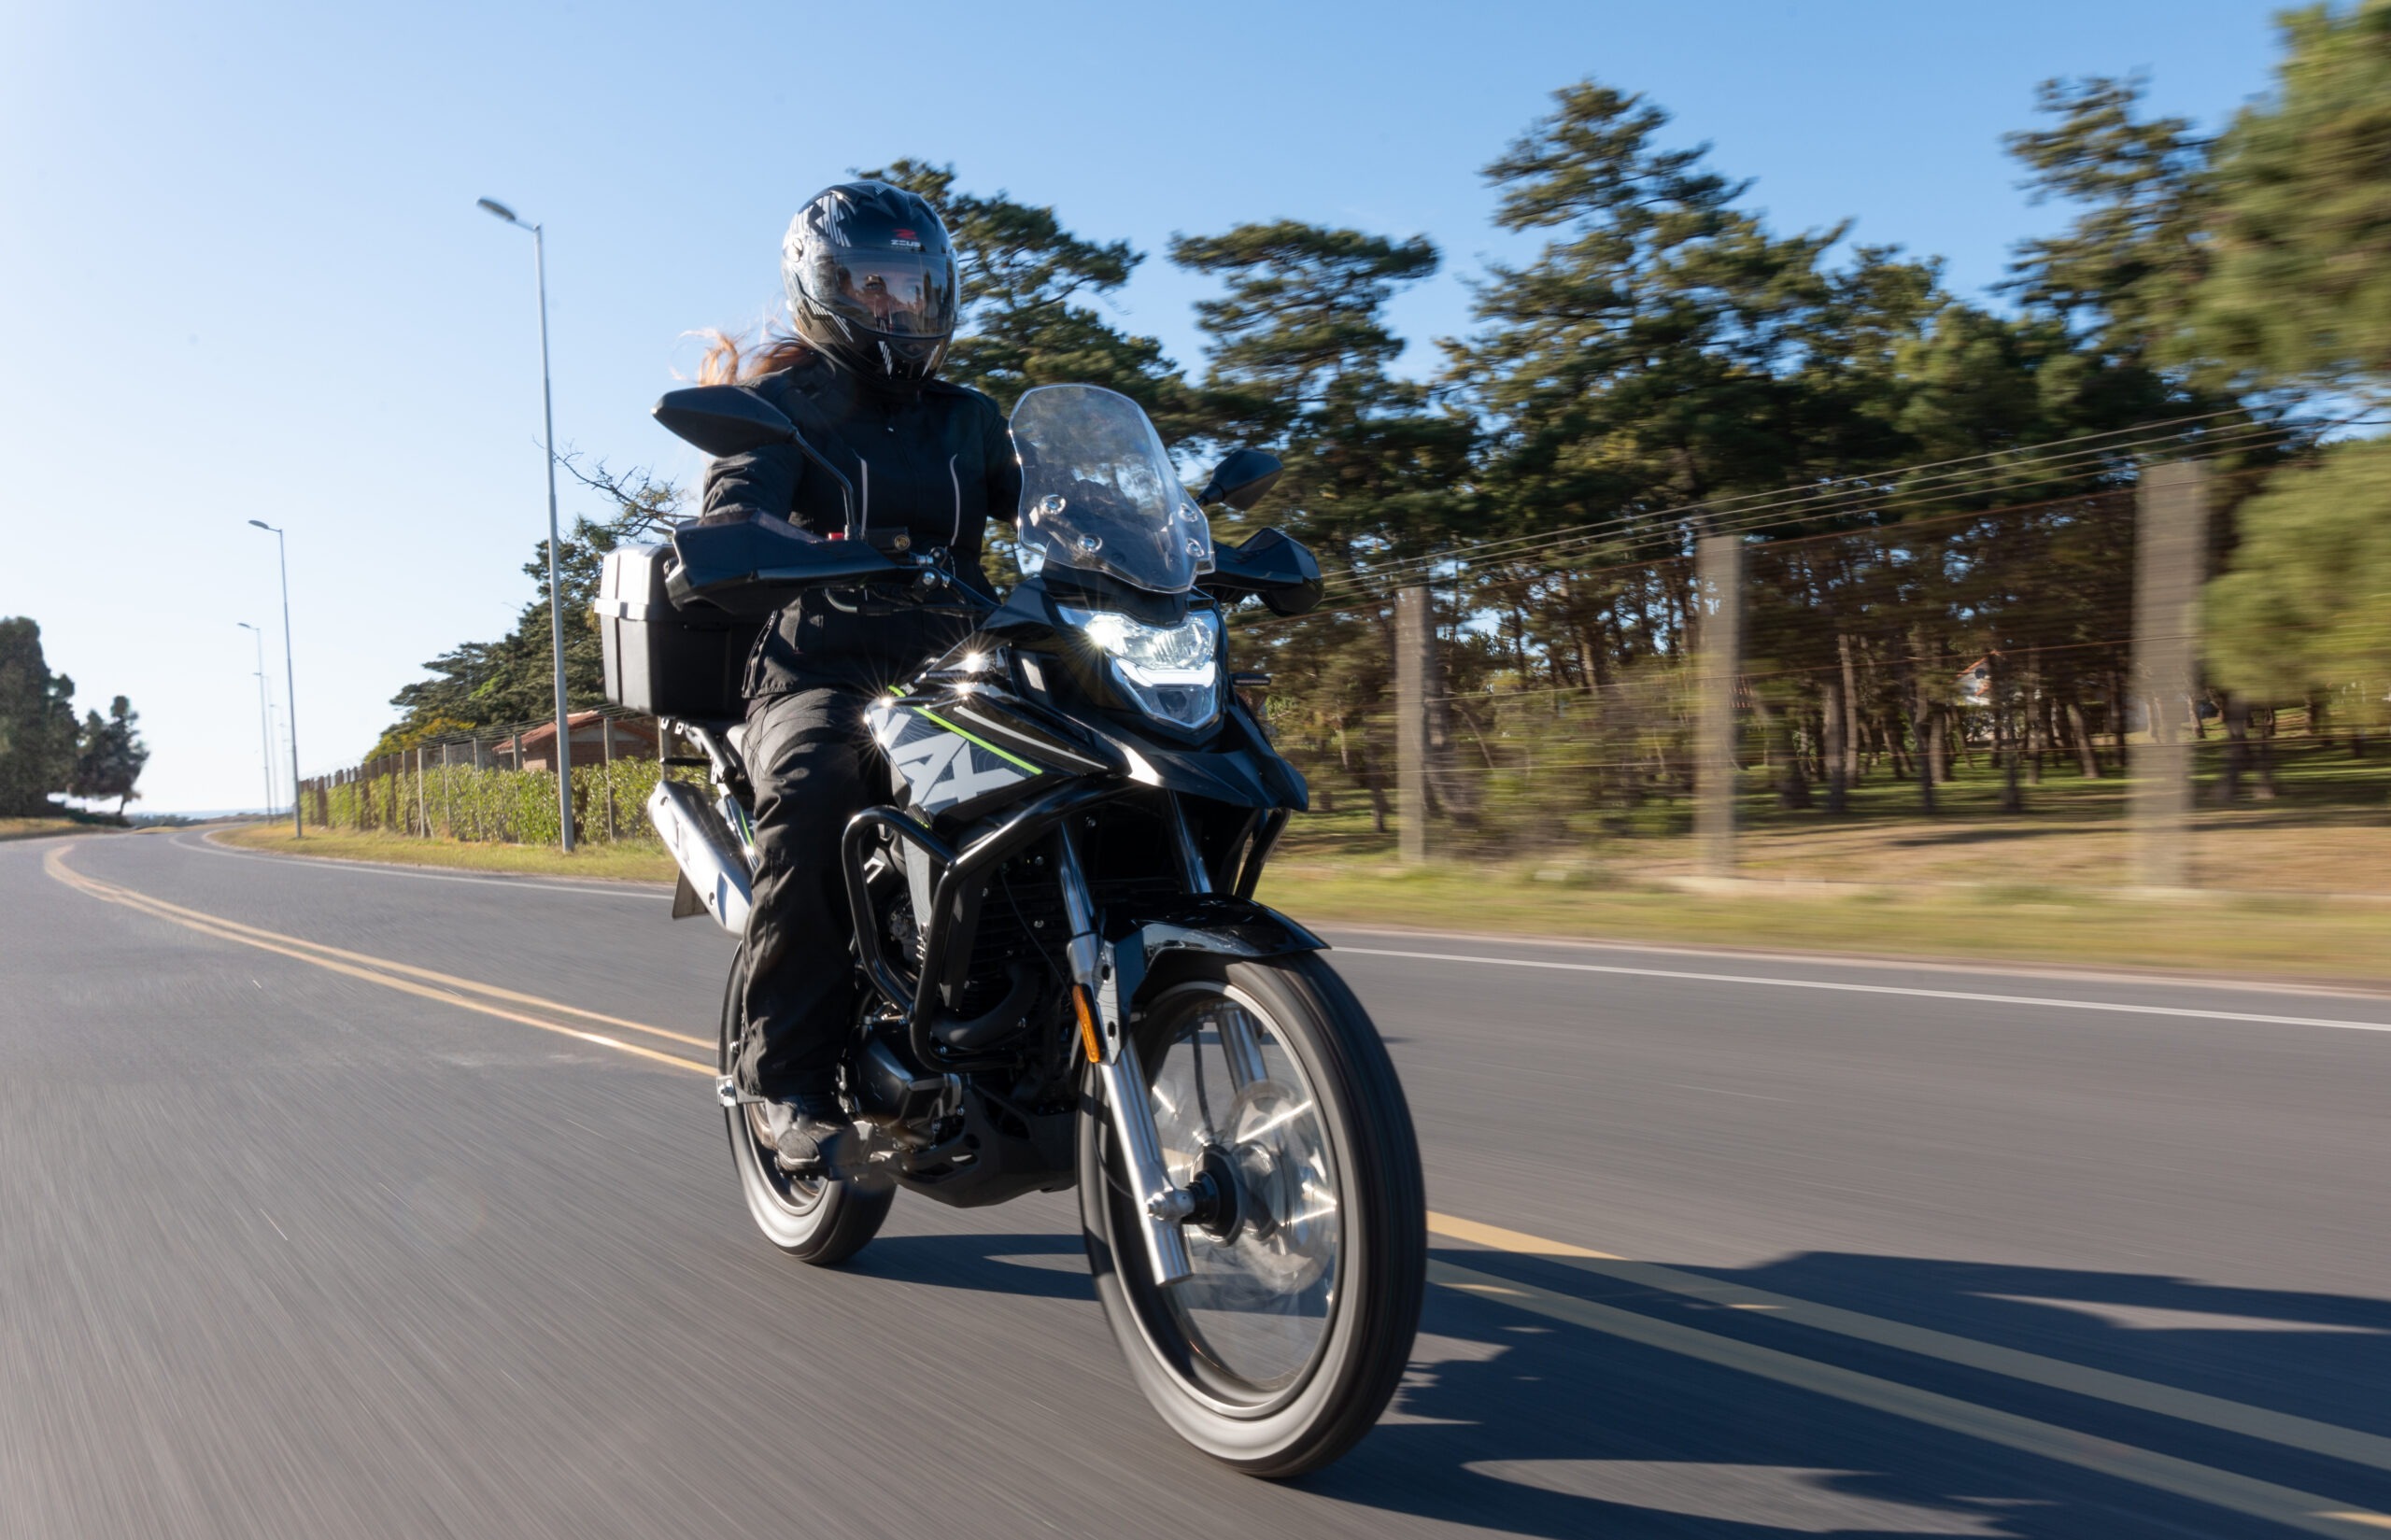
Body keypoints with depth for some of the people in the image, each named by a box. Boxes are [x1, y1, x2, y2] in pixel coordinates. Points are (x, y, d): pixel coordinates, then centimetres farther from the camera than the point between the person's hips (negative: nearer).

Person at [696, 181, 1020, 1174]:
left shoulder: (967, 417, 22)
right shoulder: (780, 401, 7)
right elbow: (730, 514, -12)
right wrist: (825, 551, -36)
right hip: (817, 673, -4)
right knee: (812, 790, -36)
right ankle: (786, 1074, -25)